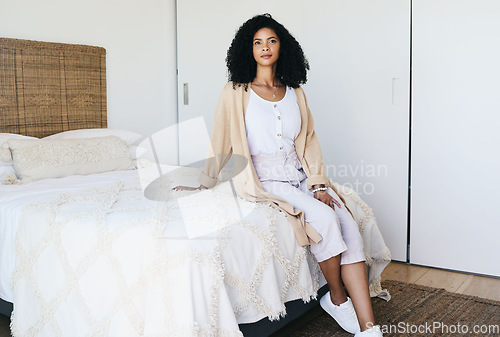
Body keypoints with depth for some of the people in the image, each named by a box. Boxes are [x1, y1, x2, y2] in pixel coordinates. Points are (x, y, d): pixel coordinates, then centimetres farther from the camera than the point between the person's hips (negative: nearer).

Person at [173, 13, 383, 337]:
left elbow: (308, 141, 9)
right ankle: (337, 298, -3)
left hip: (300, 175, 5)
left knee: (349, 226, -17)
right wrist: (203, 185, 6)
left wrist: (319, 185, -2)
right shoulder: (236, 93, 1)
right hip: (264, 180, -4)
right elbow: (220, 143, 3)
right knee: (324, 218, -27)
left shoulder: (295, 93, 13)